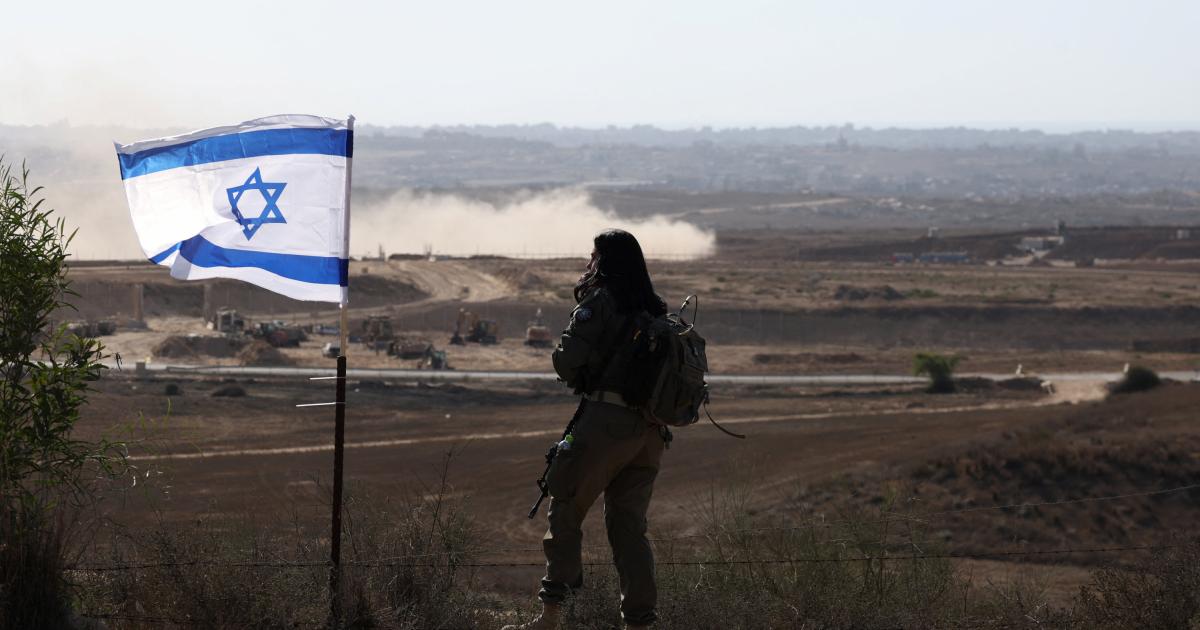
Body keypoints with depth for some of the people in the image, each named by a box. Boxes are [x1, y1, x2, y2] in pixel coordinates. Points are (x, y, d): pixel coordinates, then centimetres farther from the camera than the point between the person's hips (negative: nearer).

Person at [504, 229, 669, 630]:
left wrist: (580, 382, 13)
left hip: (608, 418, -6)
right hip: (650, 429, 6)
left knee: (565, 510, 0)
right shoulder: (656, 310, 15)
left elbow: (567, 360, -10)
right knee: (628, 524, 11)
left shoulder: (601, 302, -5)